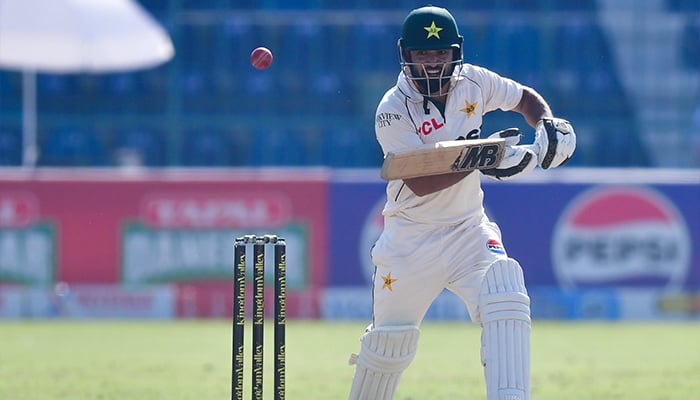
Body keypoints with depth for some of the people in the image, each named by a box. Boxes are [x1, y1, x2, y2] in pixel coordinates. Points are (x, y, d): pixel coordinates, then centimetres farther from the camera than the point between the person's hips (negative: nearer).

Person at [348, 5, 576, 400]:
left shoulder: (474, 82, -3)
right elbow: (420, 183, -25)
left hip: (469, 231, 3)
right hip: (411, 240, -2)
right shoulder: (393, 111, -16)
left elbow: (526, 98, 15)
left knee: (507, 303, -23)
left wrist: (550, 125, -6)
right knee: (390, 340, 7)